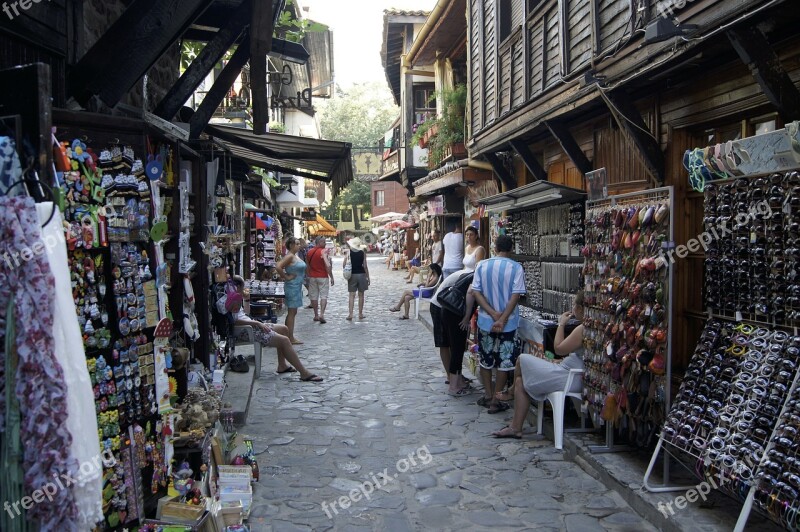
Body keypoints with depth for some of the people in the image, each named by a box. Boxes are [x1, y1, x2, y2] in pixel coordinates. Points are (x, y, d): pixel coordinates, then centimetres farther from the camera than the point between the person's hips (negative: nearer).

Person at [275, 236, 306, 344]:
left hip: (297, 286, 10)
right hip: (292, 286, -10)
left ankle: (290, 337, 19)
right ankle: (290, 338, -1)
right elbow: (278, 267, -28)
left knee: (292, 313, 13)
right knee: (291, 312, -5)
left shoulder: (295, 256, 13)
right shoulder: (289, 256, -16)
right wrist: (286, 277, -18)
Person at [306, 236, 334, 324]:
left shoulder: (309, 252, 7)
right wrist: (331, 277, -12)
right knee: (323, 296, -1)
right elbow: (328, 266, -19)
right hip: (323, 277, -5)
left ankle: (316, 315, 15)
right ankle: (322, 314, -13)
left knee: (314, 296, 10)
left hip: (312, 277, 5)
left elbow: (307, 266, 13)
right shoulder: (323, 251, -12)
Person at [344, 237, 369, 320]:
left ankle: (350, 314, -4)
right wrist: (368, 277, 3)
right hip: (361, 275, 0)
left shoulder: (348, 253, -4)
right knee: (361, 295, 9)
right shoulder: (363, 253, -4)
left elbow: (344, 265, -7)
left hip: (352, 275, 0)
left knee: (351, 295, 3)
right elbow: (365, 266, -5)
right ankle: (360, 314, 12)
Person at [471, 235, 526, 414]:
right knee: (504, 361, 9)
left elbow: (476, 292, -7)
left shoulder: (482, 266, -2)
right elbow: (515, 296, -15)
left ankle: (488, 395, 26)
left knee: (486, 359, 18)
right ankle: (496, 401, 11)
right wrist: (502, 319, -15)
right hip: (508, 323, -2)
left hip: (485, 321, 2)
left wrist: (493, 313, -11)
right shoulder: (516, 268, -9)